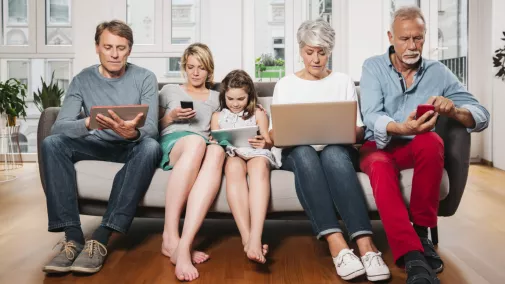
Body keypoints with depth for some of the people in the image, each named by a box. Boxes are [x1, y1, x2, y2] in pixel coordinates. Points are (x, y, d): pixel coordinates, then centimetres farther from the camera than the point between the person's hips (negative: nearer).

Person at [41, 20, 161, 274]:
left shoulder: (145, 78, -6)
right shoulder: (82, 80, -2)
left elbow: (151, 128, -17)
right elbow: (59, 126, -15)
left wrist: (132, 132, -42)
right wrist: (89, 123, -38)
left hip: (132, 147, -2)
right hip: (96, 145, 2)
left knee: (151, 147, -36)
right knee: (51, 143, -24)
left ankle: (101, 237, -36)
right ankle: (72, 236, -28)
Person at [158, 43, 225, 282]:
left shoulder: (217, 97, 31)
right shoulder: (170, 90, 27)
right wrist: (172, 116, 3)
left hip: (204, 146, 1)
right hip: (172, 142, -1)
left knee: (217, 151, -41)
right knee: (196, 141, -42)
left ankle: (184, 244, -52)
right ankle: (170, 236, -43)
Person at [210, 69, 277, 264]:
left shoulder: (258, 114, 19)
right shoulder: (218, 116, 22)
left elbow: (268, 142, 10)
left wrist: (263, 143, -15)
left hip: (256, 154, 0)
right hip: (231, 155, 1)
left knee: (259, 166, -40)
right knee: (234, 167, -40)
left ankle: (255, 238, -55)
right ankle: (246, 238, -50)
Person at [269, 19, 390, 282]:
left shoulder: (343, 81, 14)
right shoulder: (285, 84, 13)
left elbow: (359, 132, 8)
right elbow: (274, 135, 6)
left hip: (337, 150, 0)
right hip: (295, 151, 0)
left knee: (333, 153, -37)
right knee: (304, 153, -38)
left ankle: (365, 243, -49)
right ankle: (336, 243, -49)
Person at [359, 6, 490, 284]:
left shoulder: (438, 72, 5)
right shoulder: (373, 67, 1)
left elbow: (482, 116, -2)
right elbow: (371, 117, -15)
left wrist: (453, 110, -26)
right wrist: (401, 128, -38)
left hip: (419, 149, 2)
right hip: (379, 146, -1)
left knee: (431, 140, -33)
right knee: (381, 166, -36)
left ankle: (421, 231, -20)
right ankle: (412, 258, -44)